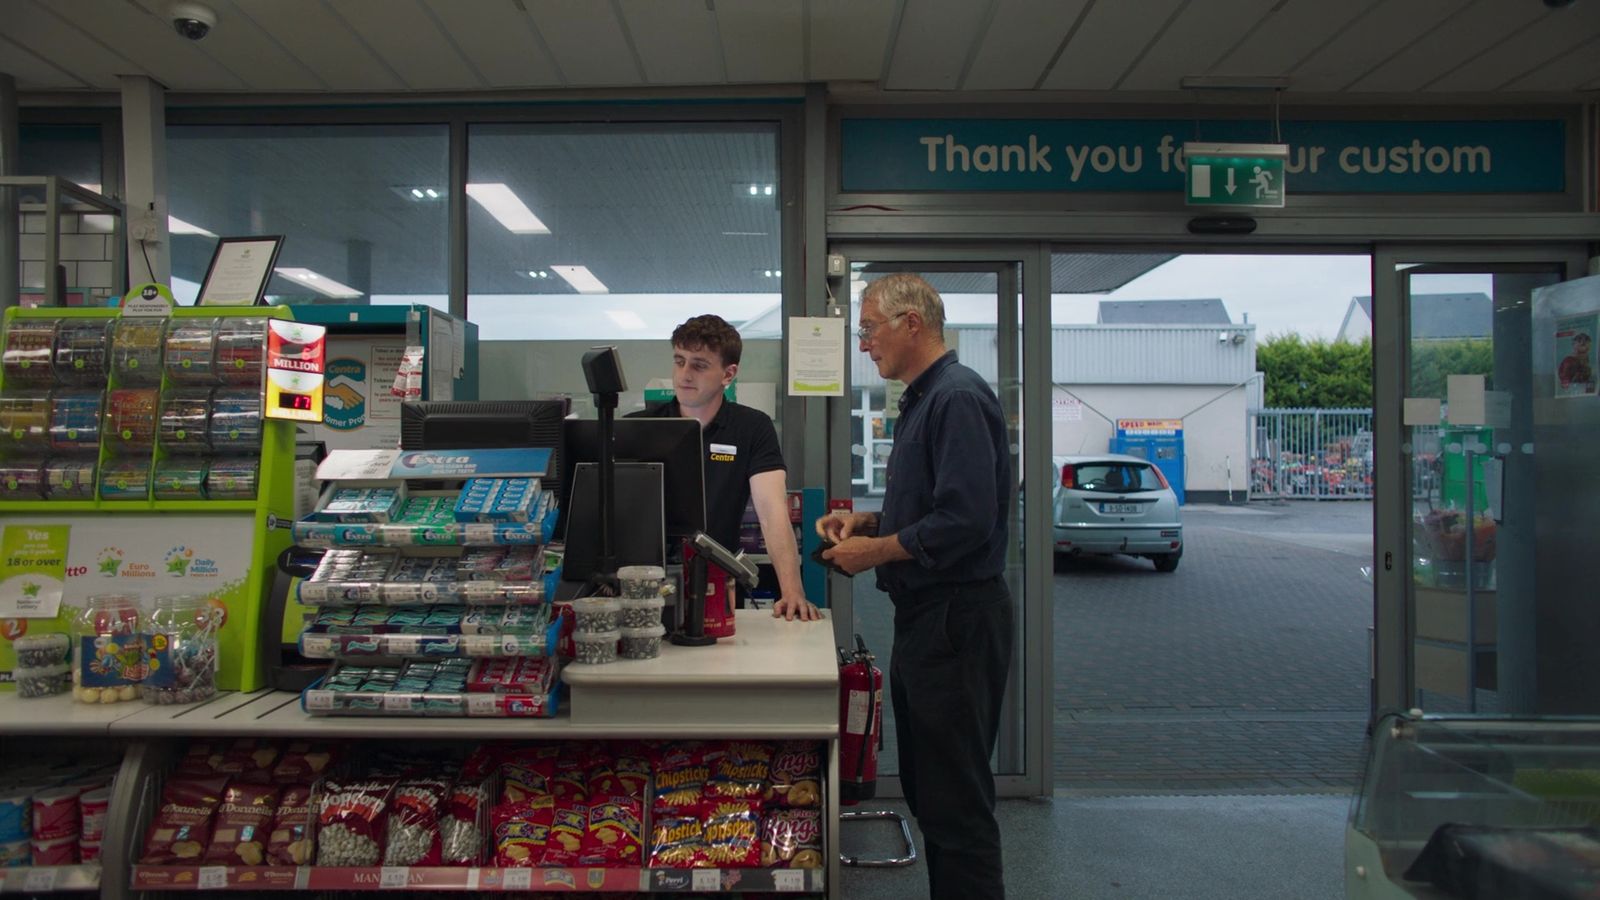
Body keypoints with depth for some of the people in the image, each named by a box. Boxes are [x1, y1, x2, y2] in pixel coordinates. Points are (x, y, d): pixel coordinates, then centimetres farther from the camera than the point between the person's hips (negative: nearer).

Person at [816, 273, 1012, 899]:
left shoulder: (958, 398, -17)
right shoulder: (922, 400, 16)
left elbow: (966, 521, -26)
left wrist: (875, 551, -15)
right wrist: (867, 521, 8)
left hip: (957, 619, -11)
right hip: (923, 616, 11)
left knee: (956, 797, -1)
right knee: (924, 785, 19)